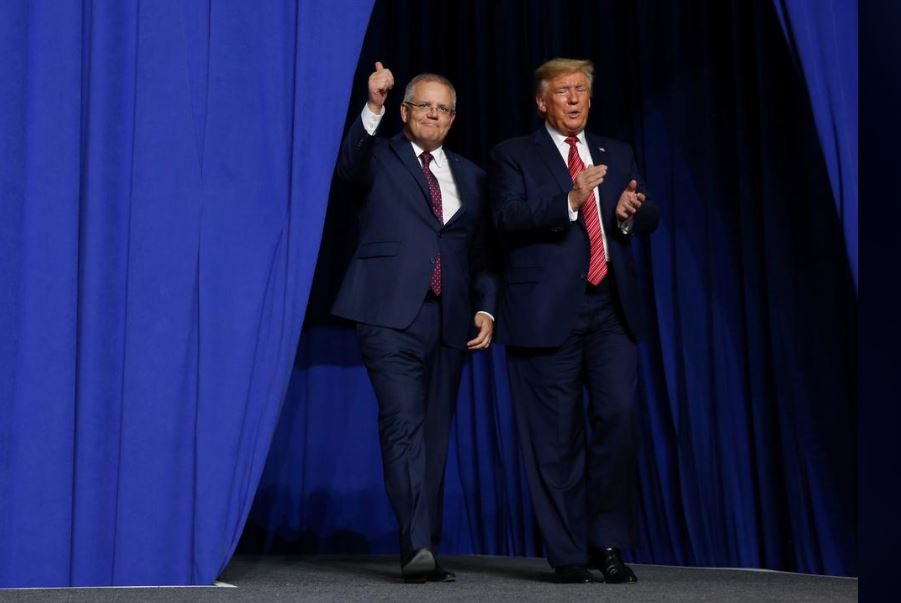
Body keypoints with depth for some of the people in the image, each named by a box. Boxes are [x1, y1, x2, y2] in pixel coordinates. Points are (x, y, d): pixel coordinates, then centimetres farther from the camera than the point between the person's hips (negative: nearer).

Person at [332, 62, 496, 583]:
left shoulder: (470, 176, 20)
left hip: (449, 318, 4)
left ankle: (423, 548, 12)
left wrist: (487, 307, 4)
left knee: (435, 434, 6)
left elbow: (482, 252, 17)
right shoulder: (382, 157, 9)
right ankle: (418, 546, -14)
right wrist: (373, 107, -26)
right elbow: (349, 163, -13)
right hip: (391, 313, -4)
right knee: (404, 427, -13)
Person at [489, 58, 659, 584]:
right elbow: (508, 218, -10)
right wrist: (570, 200, -23)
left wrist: (630, 213, -9)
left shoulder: (617, 154, 19)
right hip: (548, 311, -3)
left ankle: (609, 544, 7)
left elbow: (649, 219, 14)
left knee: (618, 416, -8)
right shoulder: (514, 155, 6)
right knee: (557, 436, 1)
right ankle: (568, 554, 11)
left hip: (611, 309, 3)